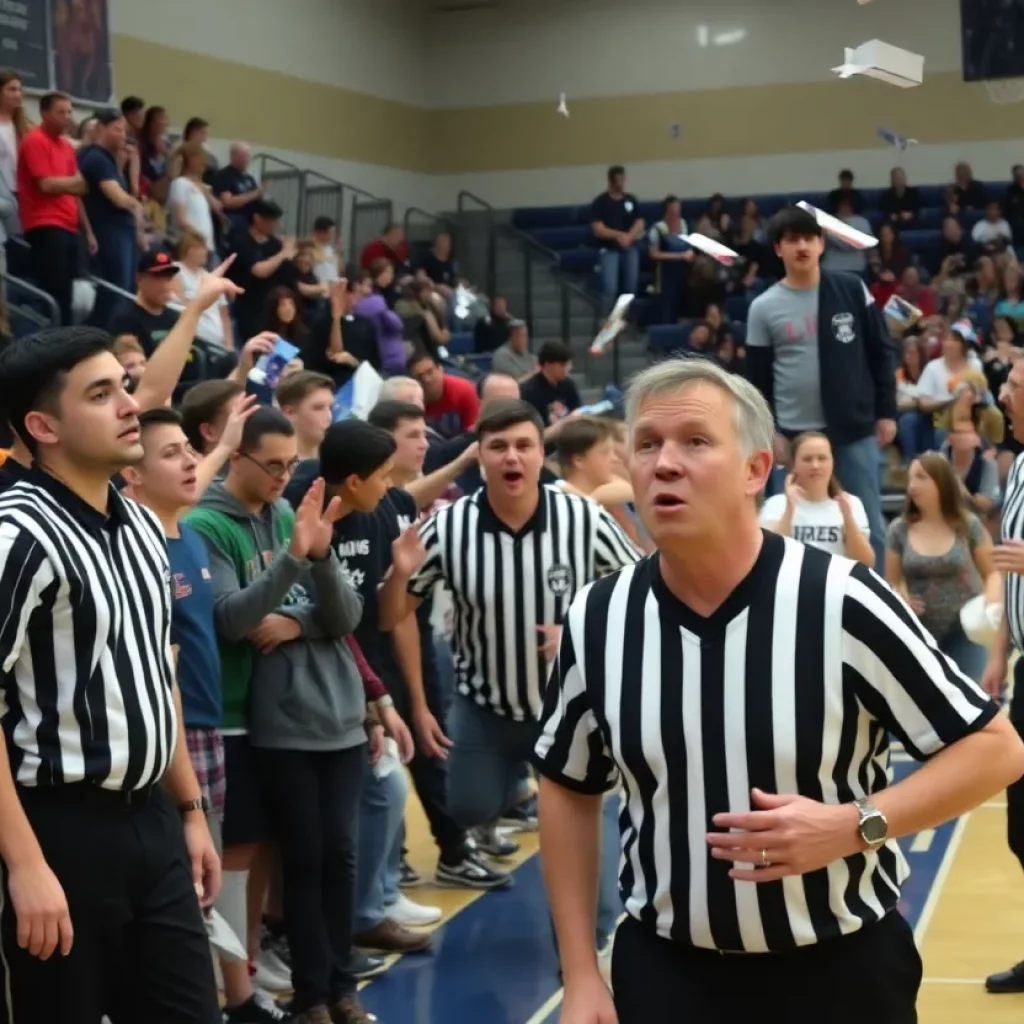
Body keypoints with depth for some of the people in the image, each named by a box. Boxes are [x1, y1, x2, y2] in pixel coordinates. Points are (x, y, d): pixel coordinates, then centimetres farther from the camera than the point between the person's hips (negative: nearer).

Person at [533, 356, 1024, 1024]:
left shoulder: (843, 602, -15)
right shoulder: (597, 619, -5)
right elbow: (569, 789, 8)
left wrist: (854, 825, -21)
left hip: (844, 970, -2)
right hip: (663, 970, 2)